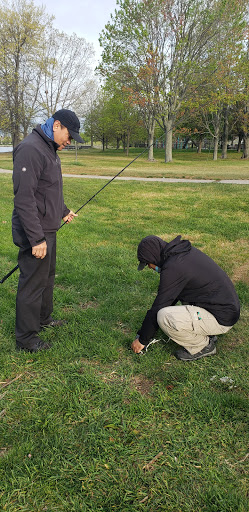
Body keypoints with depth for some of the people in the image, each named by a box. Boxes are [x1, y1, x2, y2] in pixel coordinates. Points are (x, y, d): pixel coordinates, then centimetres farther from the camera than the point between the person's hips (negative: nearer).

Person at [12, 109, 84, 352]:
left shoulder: (50, 149, 13)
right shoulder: (30, 149, -20)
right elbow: (24, 198, -26)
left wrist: (63, 211, 25)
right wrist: (36, 238, -26)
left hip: (48, 229, 10)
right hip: (35, 232, -10)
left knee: (47, 275, 22)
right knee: (33, 282, 0)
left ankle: (43, 318, 41)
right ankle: (26, 337, 15)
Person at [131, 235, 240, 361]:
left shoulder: (172, 268, -21)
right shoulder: (186, 251, 8)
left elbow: (158, 307, -14)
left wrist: (142, 340, -1)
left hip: (221, 319, -10)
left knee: (164, 317, -24)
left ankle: (203, 345, 1)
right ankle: (207, 333, 18)